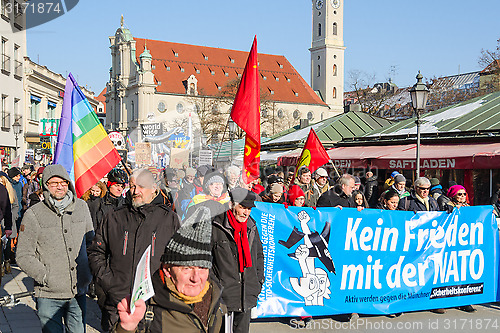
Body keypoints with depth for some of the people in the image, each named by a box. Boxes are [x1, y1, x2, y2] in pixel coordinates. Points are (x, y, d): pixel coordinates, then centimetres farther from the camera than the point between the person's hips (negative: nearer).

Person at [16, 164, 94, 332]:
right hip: (49, 296, -3)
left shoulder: (81, 207, 5)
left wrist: (89, 271, 9)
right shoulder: (33, 215, -6)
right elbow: (23, 256, -4)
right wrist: (45, 276, -13)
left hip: (78, 293, 3)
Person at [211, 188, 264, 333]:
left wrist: (259, 280, 14)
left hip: (248, 293, 5)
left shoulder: (251, 226, 9)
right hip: (223, 293, -5)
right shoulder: (215, 226, -9)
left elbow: (259, 255, 20)